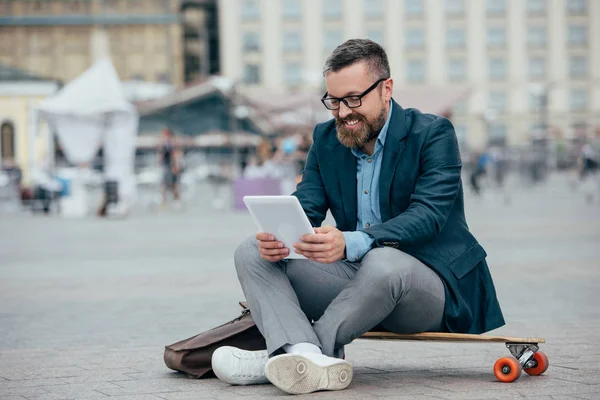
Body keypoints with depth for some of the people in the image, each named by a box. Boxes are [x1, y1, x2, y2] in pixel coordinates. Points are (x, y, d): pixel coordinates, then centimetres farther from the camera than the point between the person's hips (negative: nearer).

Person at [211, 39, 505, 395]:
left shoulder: (433, 134, -9)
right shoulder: (326, 139, 9)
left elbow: (427, 215, -22)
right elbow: (306, 208, 3)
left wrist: (350, 243, -40)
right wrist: (277, 237, -24)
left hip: (426, 280, -6)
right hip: (357, 276, 6)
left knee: (382, 262, -40)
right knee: (252, 252, -10)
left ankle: (277, 359, -26)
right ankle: (305, 356, -38)